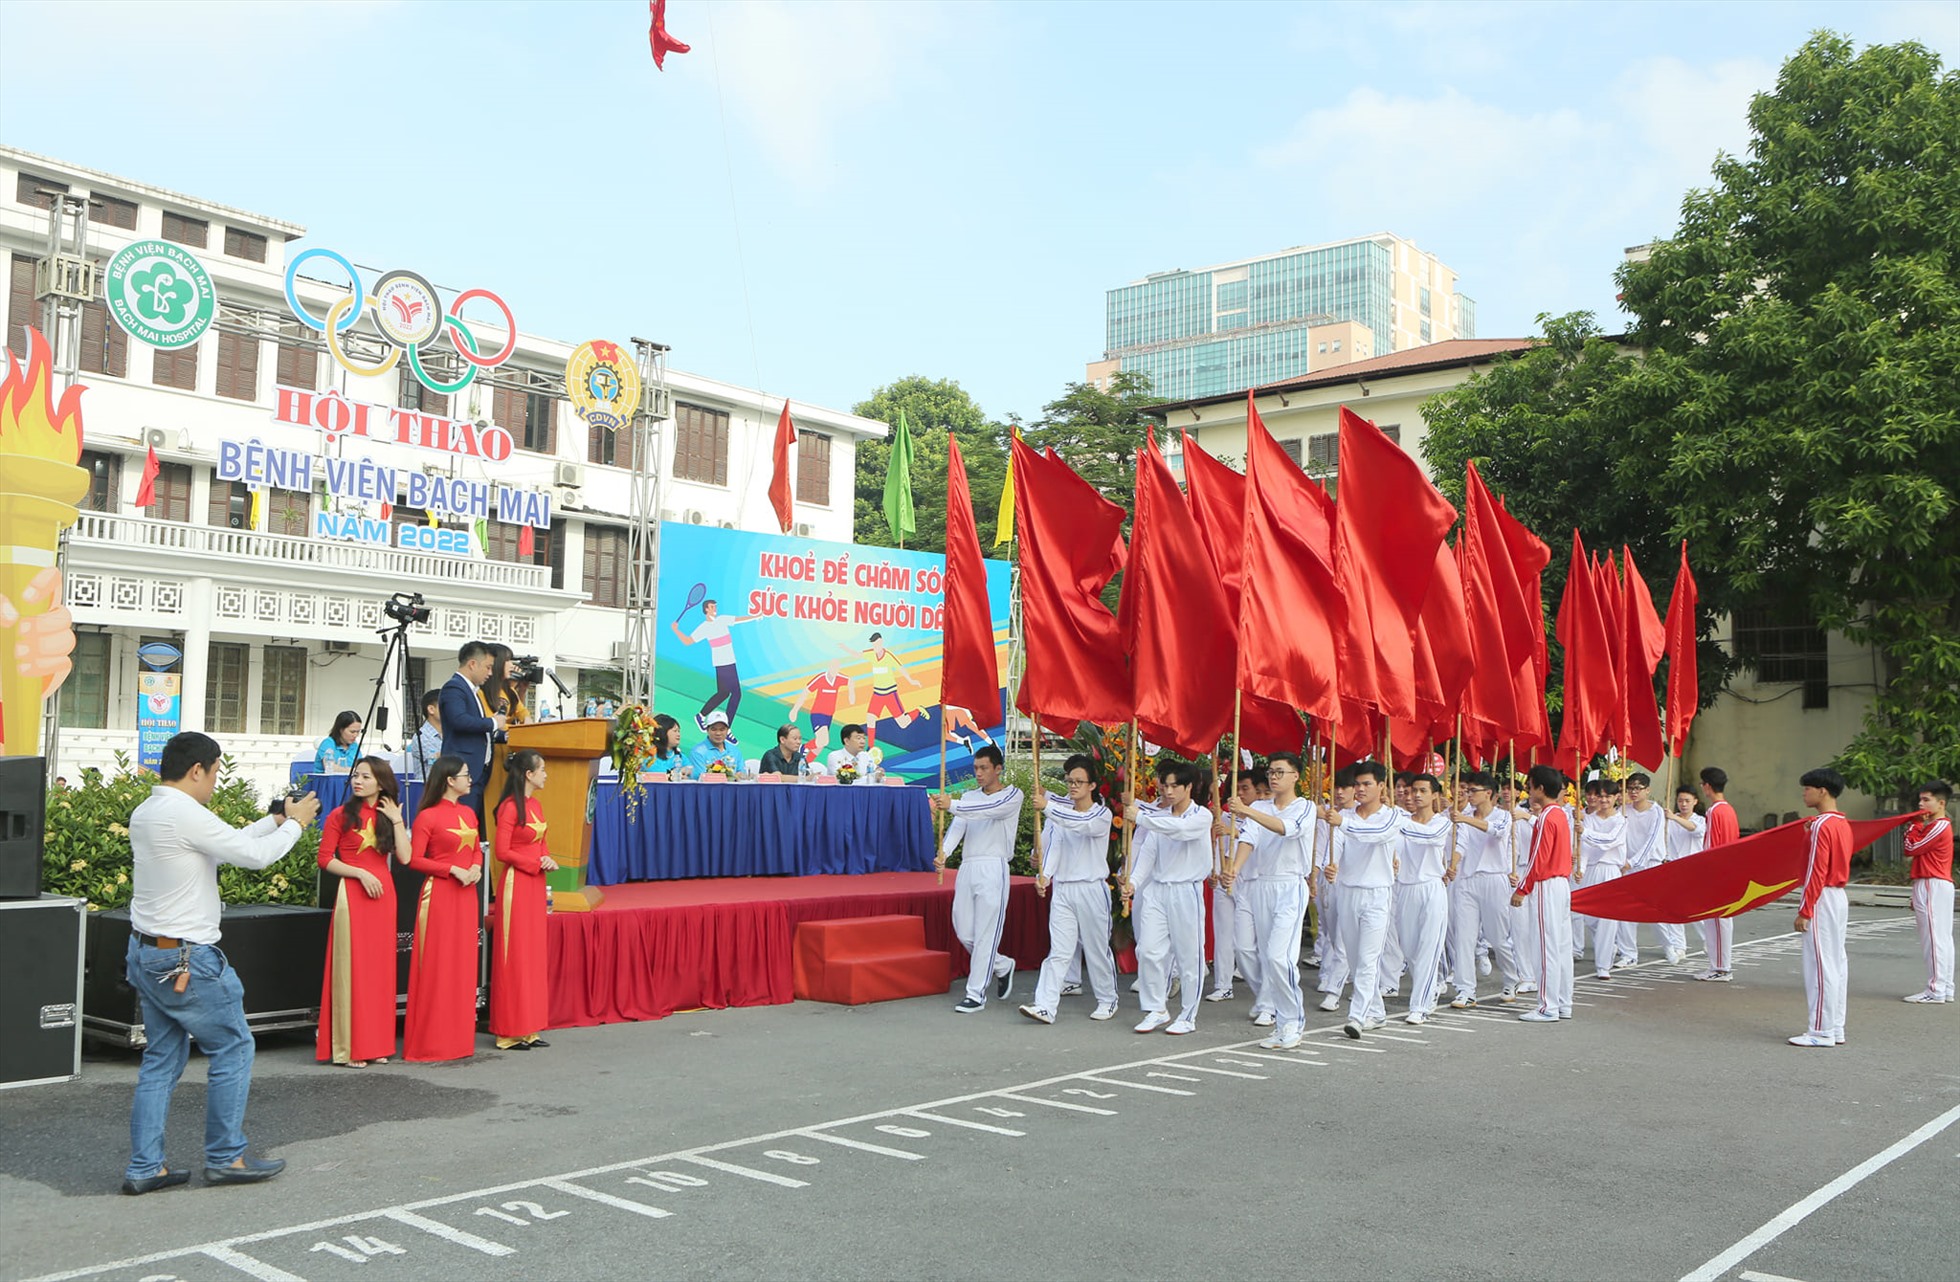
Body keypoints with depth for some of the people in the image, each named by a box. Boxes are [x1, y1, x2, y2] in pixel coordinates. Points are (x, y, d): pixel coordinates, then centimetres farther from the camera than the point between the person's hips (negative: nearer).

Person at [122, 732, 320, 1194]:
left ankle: (144, 1168, 15)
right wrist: (295, 823, 0)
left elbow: (227, 843, 17)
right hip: (185, 959, -9)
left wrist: (277, 820, 20)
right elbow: (254, 854, -16)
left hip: (145, 953, 10)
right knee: (233, 1050, 3)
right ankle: (225, 1157, 10)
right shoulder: (187, 815, -20)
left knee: (162, 1059, 13)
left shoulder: (145, 814, 10)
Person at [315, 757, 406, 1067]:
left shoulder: (388, 815, 10)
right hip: (352, 894, -4)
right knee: (352, 968, -4)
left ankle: (374, 1043, 14)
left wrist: (396, 820, -5)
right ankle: (347, 1048, 2)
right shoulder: (341, 815, -1)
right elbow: (325, 859, -5)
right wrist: (360, 873, -14)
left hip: (383, 893, 4)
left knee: (380, 968, 7)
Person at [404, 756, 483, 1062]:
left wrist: (476, 867, -1)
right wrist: (453, 869, -17)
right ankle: (431, 1040, 4)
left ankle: (458, 1035, 17)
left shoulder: (469, 814, 13)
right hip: (439, 894, -7)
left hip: (466, 895, 7)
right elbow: (414, 859, -11)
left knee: (463, 964, 9)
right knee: (437, 965, -3)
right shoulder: (428, 816, -7)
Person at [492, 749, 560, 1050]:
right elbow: (502, 852, -15)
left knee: (533, 955, 10)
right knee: (514, 957, -3)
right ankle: (511, 1033, 4)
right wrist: (536, 863, -13)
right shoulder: (510, 807, -13)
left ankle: (528, 1028, 16)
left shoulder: (536, 805, 13)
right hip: (516, 884, -9)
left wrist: (548, 859, 0)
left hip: (535, 884, 9)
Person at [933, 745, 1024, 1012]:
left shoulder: (1012, 795, 0)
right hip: (967, 867, 6)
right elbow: (957, 828, 2)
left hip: (993, 868, -6)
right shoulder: (969, 797, 17)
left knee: (985, 935, -6)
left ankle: (976, 994, -1)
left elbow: (990, 809, -20)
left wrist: (952, 805, -30)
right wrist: (944, 853, -17)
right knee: (964, 932, 8)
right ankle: (1002, 966, 32)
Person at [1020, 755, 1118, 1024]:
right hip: (1062, 889, 3)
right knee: (1058, 951, -3)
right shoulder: (1061, 813, 10)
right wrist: (1043, 875, -20)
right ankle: (1045, 1006, -10)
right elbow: (1053, 846, -3)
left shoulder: (1102, 814, -3)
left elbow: (1082, 823, -27)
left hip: (1092, 889, -3)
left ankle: (1108, 1001, 25)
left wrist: (1047, 806, -35)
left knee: (1097, 949, 7)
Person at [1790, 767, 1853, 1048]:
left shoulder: (1822, 825, -16)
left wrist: (1804, 911, -17)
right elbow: (1838, 862, 17)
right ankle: (1836, 1029, 16)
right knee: (1836, 964, 11)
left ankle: (1822, 1031, -3)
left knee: (1820, 965, -6)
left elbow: (1816, 871, -19)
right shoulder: (1843, 823, 13)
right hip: (1839, 896, 10)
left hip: (1822, 898, -10)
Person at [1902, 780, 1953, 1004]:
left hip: (1933, 886, -11)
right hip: (1936, 886, 11)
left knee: (1934, 938, -10)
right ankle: (1945, 988, 14)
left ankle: (1935, 990, -10)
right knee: (1942, 939, 10)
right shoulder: (1933, 826, 19)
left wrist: (1915, 824, -5)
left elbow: (1911, 848, -13)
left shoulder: (1939, 826, -13)